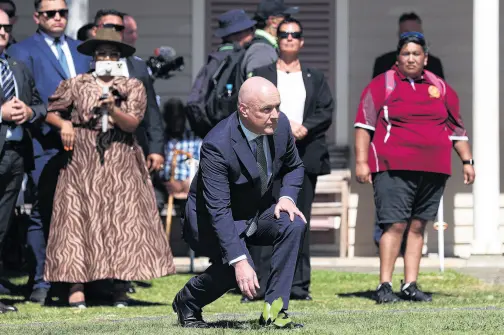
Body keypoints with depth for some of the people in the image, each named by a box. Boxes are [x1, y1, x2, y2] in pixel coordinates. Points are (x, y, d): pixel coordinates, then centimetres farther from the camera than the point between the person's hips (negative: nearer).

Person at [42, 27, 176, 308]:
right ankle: (76, 285, -8)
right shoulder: (76, 84, 9)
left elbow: (131, 123, -3)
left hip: (121, 163, 0)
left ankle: (121, 289, -4)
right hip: (82, 161, 0)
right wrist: (63, 123, -8)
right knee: (78, 218, -7)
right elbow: (50, 111, 13)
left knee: (124, 219, -6)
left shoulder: (133, 87, 9)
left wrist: (113, 109, -22)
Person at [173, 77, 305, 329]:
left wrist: (287, 197, -13)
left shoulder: (280, 124, -13)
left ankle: (273, 310, -17)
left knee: (294, 224, -23)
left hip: (257, 209, 6)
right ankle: (186, 302, 4)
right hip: (212, 220, -6)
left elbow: (294, 166, 8)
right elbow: (219, 211, -33)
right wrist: (239, 262, -39)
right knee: (237, 270, -28)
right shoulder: (217, 145, -32)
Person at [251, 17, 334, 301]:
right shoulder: (261, 75, 10)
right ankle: (260, 285, -8)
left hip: (305, 157, 2)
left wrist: (304, 128, -13)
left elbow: (327, 112, 5)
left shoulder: (315, 78, 16)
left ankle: (299, 285, 8)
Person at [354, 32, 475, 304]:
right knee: (395, 225, -10)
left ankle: (410, 285, 11)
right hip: (393, 168, -4)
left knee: (418, 226, 6)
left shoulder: (441, 88, 16)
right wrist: (361, 161, -7)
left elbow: (456, 128, 22)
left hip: (433, 170, 4)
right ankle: (385, 285, -8)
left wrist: (466, 161, 17)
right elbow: (364, 124, 0)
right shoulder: (382, 85, 4)